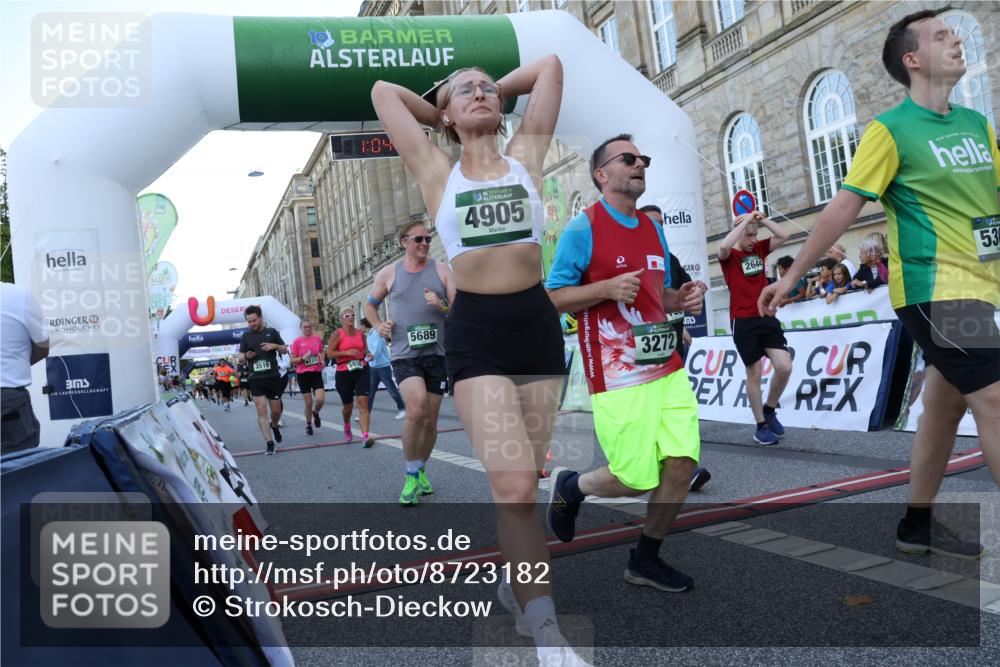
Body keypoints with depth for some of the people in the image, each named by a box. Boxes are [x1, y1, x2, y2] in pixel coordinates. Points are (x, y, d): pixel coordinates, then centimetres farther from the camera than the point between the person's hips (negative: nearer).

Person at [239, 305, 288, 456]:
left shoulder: (272, 332, 4)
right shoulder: (246, 336, 7)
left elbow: (285, 350, 9)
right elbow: (240, 358, 10)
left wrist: (275, 346, -11)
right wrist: (245, 356, -13)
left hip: (273, 377, 0)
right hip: (256, 379, 0)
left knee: (276, 410, 8)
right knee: (261, 411, -7)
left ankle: (274, 425, 40)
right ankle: (269, 442, -5)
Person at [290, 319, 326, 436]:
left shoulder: (317, 338, 4)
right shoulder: (297, 341, -4)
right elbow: (292, 360, -2)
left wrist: (322, 360, 4)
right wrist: (302, 358, -19)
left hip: (316, 373, 2)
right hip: (303, 374, -2)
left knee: (321, 399, -14)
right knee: (308, 403, 2)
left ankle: (316, 413, 21)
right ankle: (308, 425, 25)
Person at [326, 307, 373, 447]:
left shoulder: (360, 333, 8)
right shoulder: (337, 334, -4)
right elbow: (329, 353, -9)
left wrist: (365, 352, 3)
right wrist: (346, 352, -19)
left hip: (362, 370, 2)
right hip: (344, 373, -2)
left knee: (363, 403, -14)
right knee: (348, 406, 12)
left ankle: (365, 435, -21)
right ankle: (347, 426, 46)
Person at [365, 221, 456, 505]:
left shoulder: (442, 271, 5)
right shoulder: (388, 274, 5)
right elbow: (370, 305, 19)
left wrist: (442, 306, -18)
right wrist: (378, 326, 0)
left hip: (436, 354, 2)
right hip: (404, 354, -2)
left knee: (430, 420, 9)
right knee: (416, 410, -23)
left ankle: (421, 470, 33)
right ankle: (410, 475, -5)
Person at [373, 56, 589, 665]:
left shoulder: (526, 154, 13)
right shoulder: (436, 170, 9)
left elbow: (550, 66, 18)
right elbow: (384, 91, 17)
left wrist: (499, 90, 27)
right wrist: (442, 109, 25)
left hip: (537, 321, 3)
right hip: (476, 330, -2)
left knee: (523, 479, 10)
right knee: (514, 485, -12)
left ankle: (517, 579, 33)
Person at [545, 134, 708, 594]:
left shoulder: (653, 229, 15)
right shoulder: (583, 228, -6)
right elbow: (552, 298, -7)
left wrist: (682, 297, 2)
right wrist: (607, 288, -21)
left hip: (668, 369, 7)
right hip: (618, 378, -7)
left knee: (682, 465, 0)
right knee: (637, 480, -4)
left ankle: (645, 560, 21)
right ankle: (569, 487, 28)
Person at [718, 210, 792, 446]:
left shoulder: (759, 249, 13)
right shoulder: (729, 256, -3)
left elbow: (783, 236, 5)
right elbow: (724, 246, -26)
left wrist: (762, 219, -1)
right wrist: (745, 220, -18)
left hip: (767, 317, 5)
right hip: (744, 322, -5)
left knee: (784, 367, -5)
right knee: (754, 374, 1)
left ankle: (770, 410, 20)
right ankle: (761, 426, 14)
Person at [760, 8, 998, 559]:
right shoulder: (890, 130, -8)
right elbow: (844, 207, -10)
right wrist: (791, 275, -9)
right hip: (934, 290, -7)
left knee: (944, 406, 12)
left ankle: (918, 525, 25)